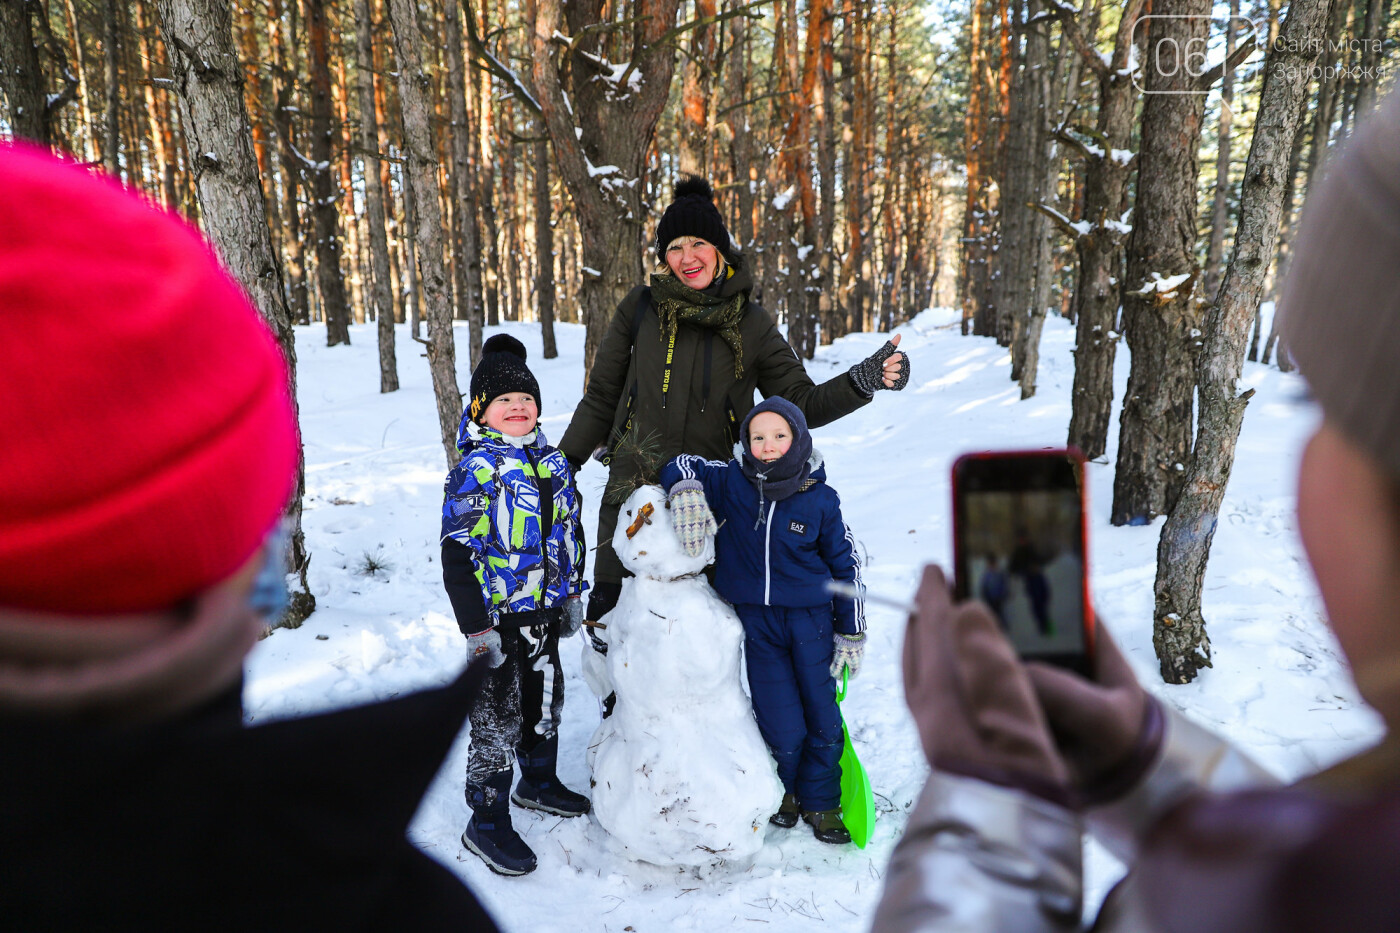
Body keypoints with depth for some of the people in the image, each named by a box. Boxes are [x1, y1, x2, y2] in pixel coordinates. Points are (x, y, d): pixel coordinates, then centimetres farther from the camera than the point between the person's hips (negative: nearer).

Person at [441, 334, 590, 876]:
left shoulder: (551, 460, 8)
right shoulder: (476, 467, -14)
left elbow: (569, 530, 18)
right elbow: (458, 552, -17)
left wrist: (572, 593, 18)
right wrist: (477, 627, -20)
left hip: (543, 609, 7)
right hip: (497, 613, -7)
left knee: (546, 700, 21)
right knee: (498, 718, 2)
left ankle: (539, 781, 44)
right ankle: (487, 822, 17)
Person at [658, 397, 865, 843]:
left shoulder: (820, 498, -4)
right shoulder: (732, 482, -5)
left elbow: (845, 564, 4)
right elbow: (683, 465, 5)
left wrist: (851, 633, 5)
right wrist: (687, 493, -20)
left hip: (810, 619, 1)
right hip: (756, 620, 0)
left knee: (823, 719, 8)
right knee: (783, 730, -1)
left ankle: (819, 802, 32)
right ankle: (779, 790, 30)